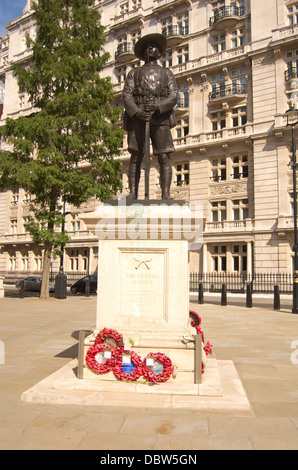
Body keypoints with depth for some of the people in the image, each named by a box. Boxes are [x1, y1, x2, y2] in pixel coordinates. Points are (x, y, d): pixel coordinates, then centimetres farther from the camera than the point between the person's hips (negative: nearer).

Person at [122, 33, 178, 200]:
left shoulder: (167, 73, 23)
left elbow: (174, 96, 7)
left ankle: (166, 194, -13)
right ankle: (133, 193, -11)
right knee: (136, 157, -8)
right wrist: (137, 112, -13)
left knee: (164, 158, -11)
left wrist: (157, 107, -13)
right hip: (137, 117, 0)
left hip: (160, 118, 0)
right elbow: (127, 95, 8)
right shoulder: (134, 72, 23)